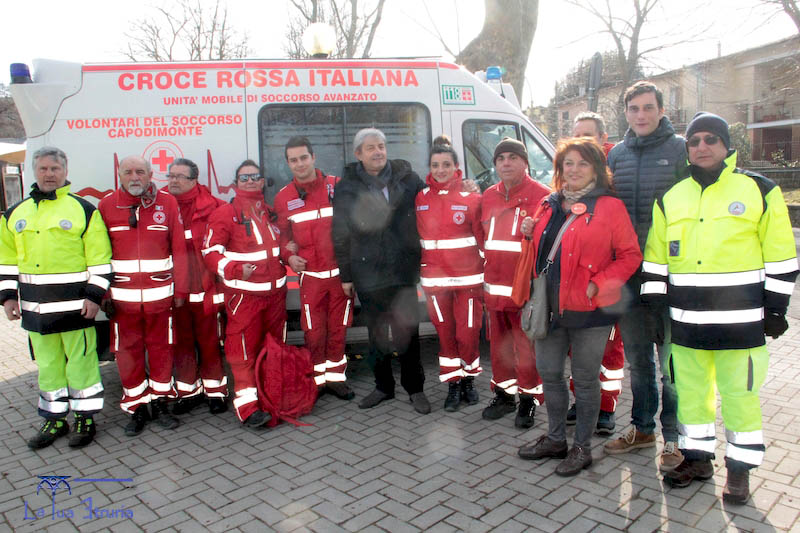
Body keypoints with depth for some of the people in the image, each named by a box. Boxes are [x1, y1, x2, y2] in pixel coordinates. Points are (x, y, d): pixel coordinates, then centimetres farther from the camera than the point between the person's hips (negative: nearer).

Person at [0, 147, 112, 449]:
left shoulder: (83, 210, -3)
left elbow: (100, 257, -6)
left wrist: (94, 295, -12)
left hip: (75, 304, -5)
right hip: (36, 308, 5)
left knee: (80, 361, 4)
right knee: (48, 364, 14)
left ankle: (85, 418, 17)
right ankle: (55, 419, 28)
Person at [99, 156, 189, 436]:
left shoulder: (167, 203, 1)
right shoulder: (107, 205, 3)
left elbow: (179, 249, 1)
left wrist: (180, 289, 0)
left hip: (160, 293, 0)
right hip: (122, 295, 1)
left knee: (161, 347, 9)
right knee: (128, 351, 7)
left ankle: (160, 403, 25)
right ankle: (137, 408, 22)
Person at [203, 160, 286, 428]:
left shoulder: (271, 211, 14)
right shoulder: (225, 213, -5)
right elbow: (211, 252, -11)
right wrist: (235, 270, -24)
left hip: (275, 290, 7)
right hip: (243, 292, -6)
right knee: (243, 347, -7)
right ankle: (247, 406, -3)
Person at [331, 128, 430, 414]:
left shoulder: (406, 177, 2)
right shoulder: (347, 187, 1)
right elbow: (340, 234, 4)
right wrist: (345, 274, 4)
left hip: (403, 270, 0)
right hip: (367, 273, 0)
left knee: (408, 332, 5)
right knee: (377, 334, 12)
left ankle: (414, 388, 21)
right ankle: (383, 385, 29)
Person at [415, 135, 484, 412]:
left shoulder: (471, 196, -3)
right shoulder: (421, 198, 6)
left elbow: (482, 236, -1)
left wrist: (487, 271, -4)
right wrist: (418, 269, 11)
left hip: (468, 276, -2)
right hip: (435, 277, 2)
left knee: (468, 332, 1)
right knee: (446, 333, 9)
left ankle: (468, 379, 25)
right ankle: (453, 384, 23)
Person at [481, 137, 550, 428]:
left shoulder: (541, 196, -5)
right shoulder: (488, 196, 14)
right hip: (494, 285, 6)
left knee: (527, 345, 2)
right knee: (499, 343, 15)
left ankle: (529, 398, 18)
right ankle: (504, 393, 30)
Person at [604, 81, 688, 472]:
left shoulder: (680, 150, -2)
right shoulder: (616, 154, 11)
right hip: (628, 271, 5)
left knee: (670, 359, 3)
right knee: (636, 356, 15)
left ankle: (673, 436, 19)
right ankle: (642, 428, 30)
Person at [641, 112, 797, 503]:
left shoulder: (760, 191, 1)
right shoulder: (670, 198, 9)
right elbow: (655, 259, 10)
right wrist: (655, 307, 7)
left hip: (741, 320, -3)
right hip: (686, 320, 3)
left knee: (739, 394, 7)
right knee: (691, 390, 12)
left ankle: (739, 468, 23)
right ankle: (697, 457, 29)